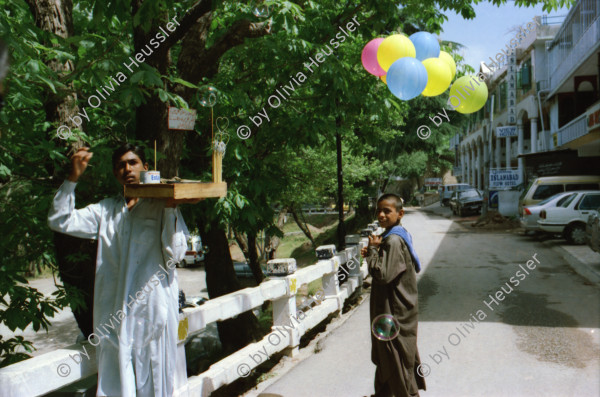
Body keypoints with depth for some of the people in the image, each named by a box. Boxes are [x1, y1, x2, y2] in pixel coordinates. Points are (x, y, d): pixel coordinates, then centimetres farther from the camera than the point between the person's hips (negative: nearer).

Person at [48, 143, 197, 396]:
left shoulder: (161, 207, 0)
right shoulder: (106, 210, 13)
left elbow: (175, 254, -9)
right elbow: (60, 221, 8)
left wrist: (171, 209, -17)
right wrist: (73, 178, 0)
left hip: (152, 312, -3)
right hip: (114, 314, 3)